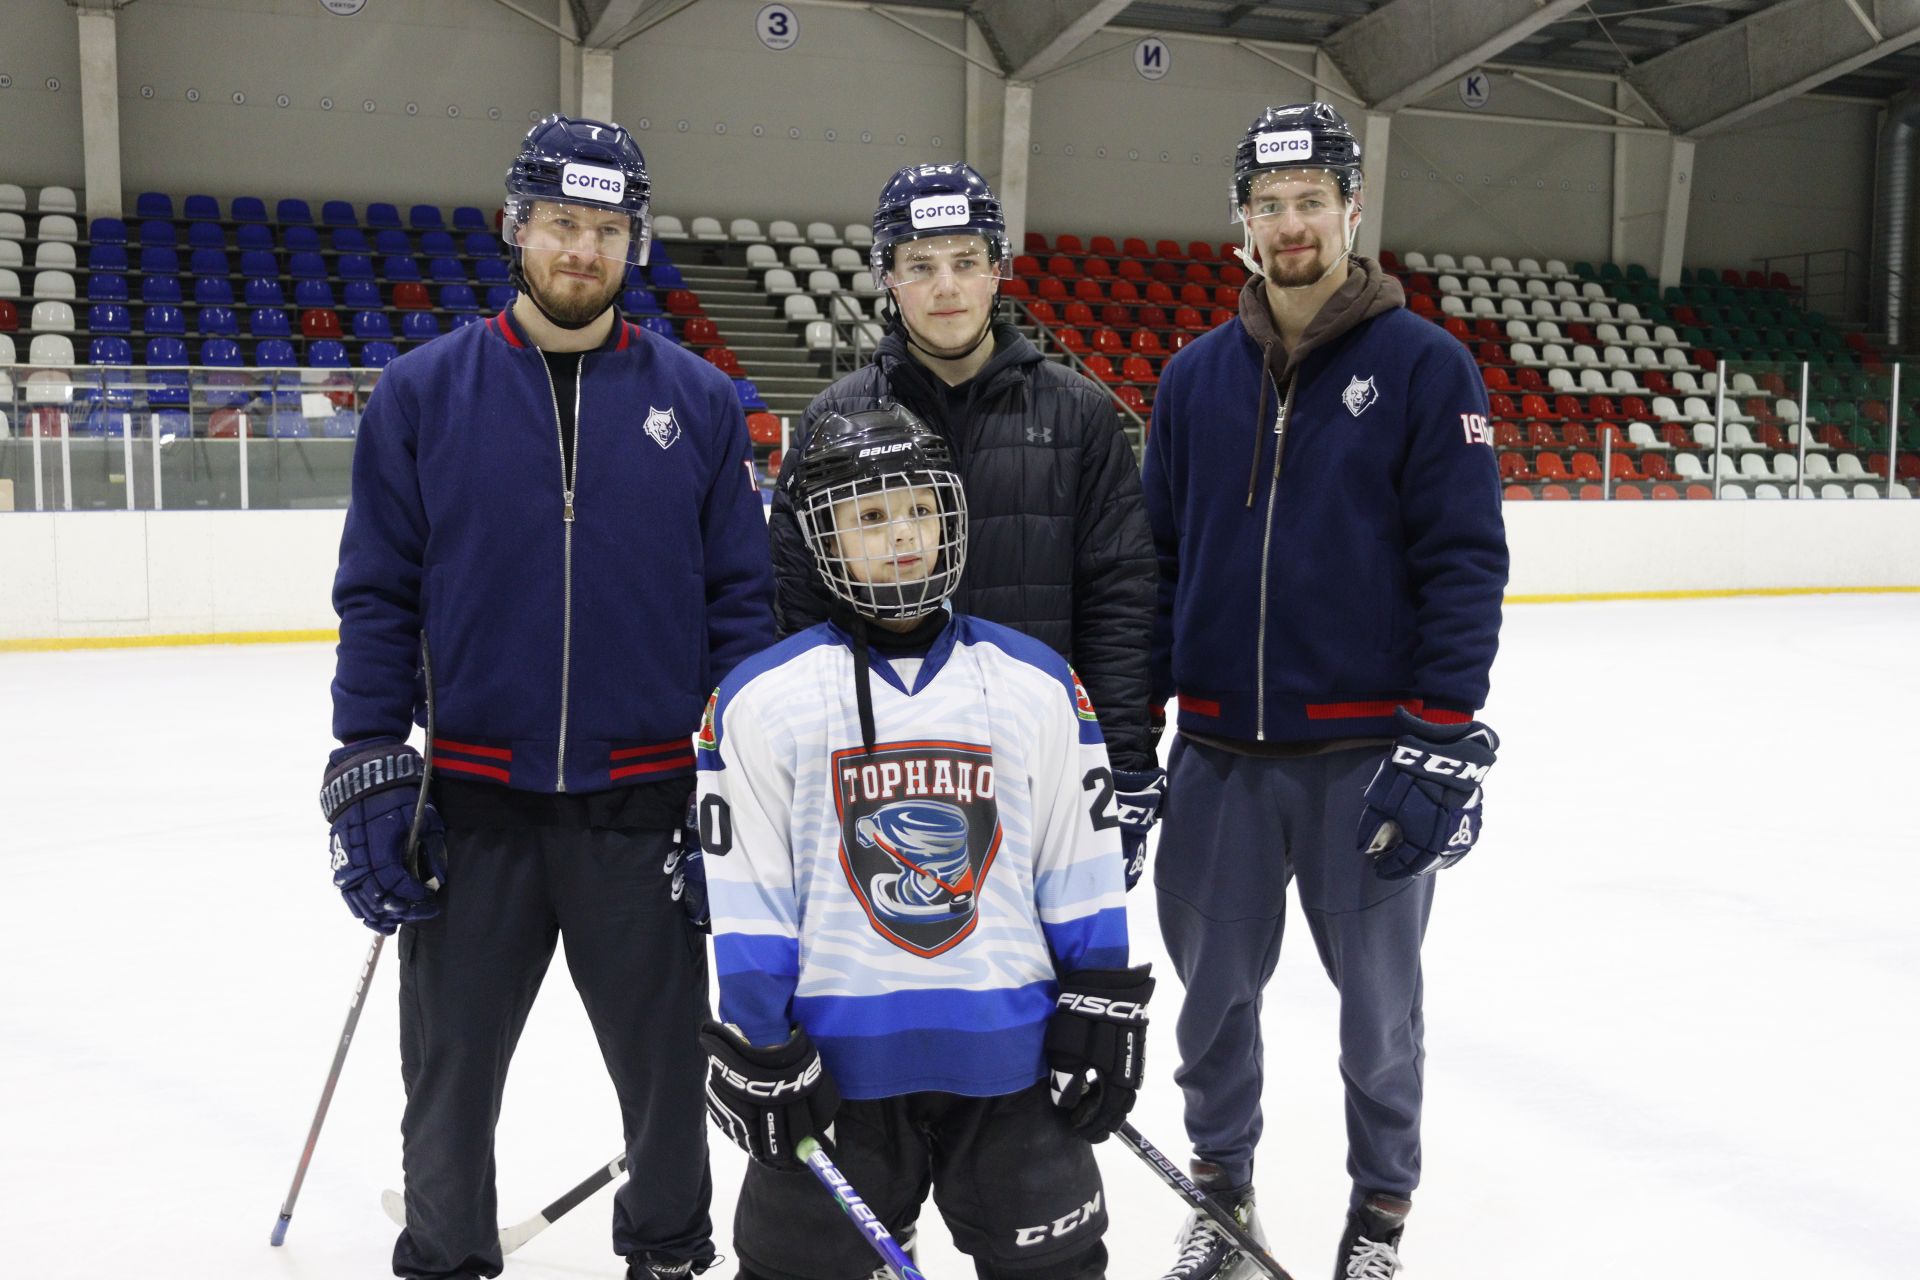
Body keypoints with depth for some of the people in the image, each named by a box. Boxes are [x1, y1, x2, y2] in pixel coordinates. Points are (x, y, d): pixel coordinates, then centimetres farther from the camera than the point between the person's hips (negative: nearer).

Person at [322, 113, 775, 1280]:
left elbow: (743, 602, 1)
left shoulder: (699, 400, 0)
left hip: (645, 806, 0)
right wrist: (368, 773, -4)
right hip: (474, 804, 0)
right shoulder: (424, 392, 0)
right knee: (452, 1072, 14)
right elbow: (377, 598, 1)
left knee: (669, 1061, 15)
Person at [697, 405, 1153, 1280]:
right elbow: (745, 892, -3)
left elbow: (1080, 860, 5)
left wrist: (1101, 1015, 2)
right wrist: (758, 1053, -4)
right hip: (837, 1058, -1)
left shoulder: (1038, 684, 1)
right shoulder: (762, 699, -5)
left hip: (1010, 1053, 2)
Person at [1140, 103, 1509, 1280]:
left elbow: (1465, 562, -8)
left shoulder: (1426, 366, -5)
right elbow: (1155, 556, 9)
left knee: (1377, 996, 12)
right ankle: (1222, 1183, 35)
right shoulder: (1196, 376, 7)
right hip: (1220, 752, 3)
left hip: (1369, 752, -3)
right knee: (1216, 985, 13)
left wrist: (1441, 740, -14)